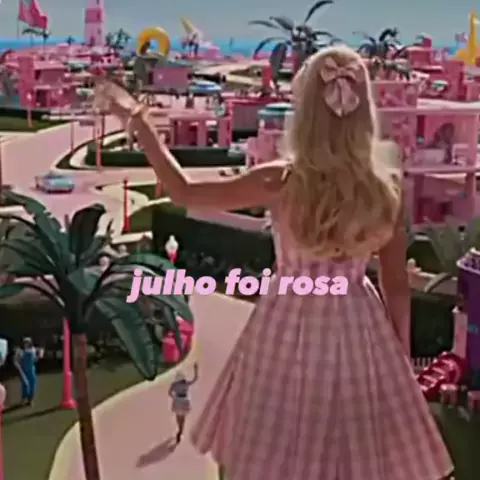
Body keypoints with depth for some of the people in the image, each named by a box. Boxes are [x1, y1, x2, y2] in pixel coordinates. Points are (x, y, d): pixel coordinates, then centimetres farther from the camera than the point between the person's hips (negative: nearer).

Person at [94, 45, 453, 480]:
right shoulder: (387, 187, -12)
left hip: (291, 326, -1)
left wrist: (138, 120, 2)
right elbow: (396, 284, -4)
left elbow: (184, 192, -5)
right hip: (356, 328, 1)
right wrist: (403, 356, 10)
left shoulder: (280, 182, -17)